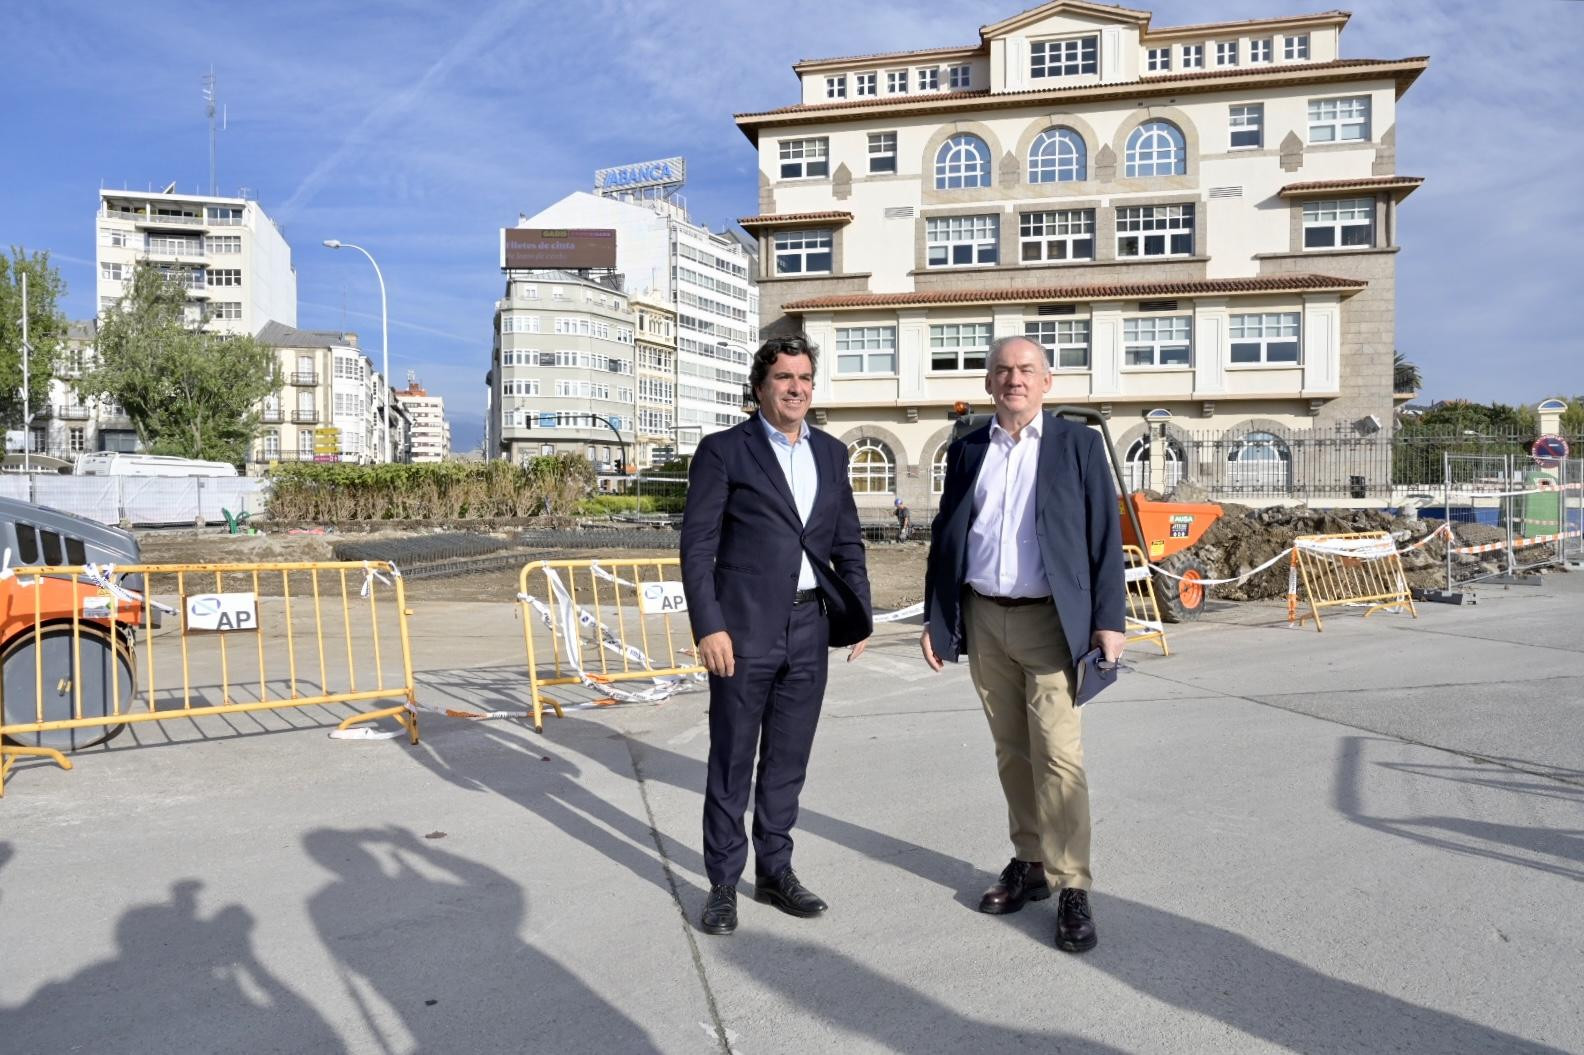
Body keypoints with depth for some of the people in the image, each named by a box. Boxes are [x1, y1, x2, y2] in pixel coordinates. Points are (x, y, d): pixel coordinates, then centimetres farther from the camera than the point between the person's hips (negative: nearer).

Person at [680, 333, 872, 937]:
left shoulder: (831, 453, 12)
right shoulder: (723, 451, -3)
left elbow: (848, 541, 15)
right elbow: (697, 546, -7)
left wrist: (859, 614, 9)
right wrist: (709, 627, -14)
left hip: (809, 627, 5)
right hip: (745, 627, -4)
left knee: (788, 759, 13)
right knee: (732, 761, 5)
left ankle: (775, 871, 27)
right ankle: (723, 883, 19)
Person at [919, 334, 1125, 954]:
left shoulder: (1077, 444, 1)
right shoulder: (966, 450, 9)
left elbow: (1104, 535, -2)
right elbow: (945, 537, 11)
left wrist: (1108, 619, -8)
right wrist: (934, 620, 7)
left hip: (1049, 621, -4)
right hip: (984, 621, 4)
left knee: (1057, 754, -7)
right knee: (1011, 751, 12)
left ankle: (1072, 889, 2)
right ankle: (1029, 863, 25)